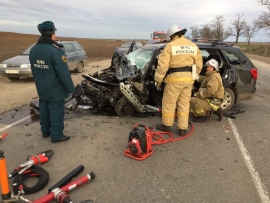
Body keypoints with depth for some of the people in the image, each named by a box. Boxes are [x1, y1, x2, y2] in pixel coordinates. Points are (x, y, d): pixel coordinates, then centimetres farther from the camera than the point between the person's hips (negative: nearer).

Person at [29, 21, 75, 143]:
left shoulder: (33, 50, 4)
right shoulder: (55, 50, -22)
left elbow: (34, 70, 13)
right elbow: (64, 73, -23)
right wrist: (71, 88, -14)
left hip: (41, 89, 8)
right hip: (55, 90, -8)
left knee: (44, 110, 18)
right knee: (56, 112, 3)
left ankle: (45, 131, 32)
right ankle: (56, 135, 12)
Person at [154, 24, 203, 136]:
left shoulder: (170, 45, -6)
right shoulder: (194, 46, 11)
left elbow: (162, 65, -10)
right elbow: (199, 65, 13)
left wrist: (159, 80, -2)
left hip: (175, 78, -5)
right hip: (188, 79, 6)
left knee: (168, 103, 10)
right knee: (184, 104, 13)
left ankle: (167, 125, 23)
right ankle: (183, 128, 18)